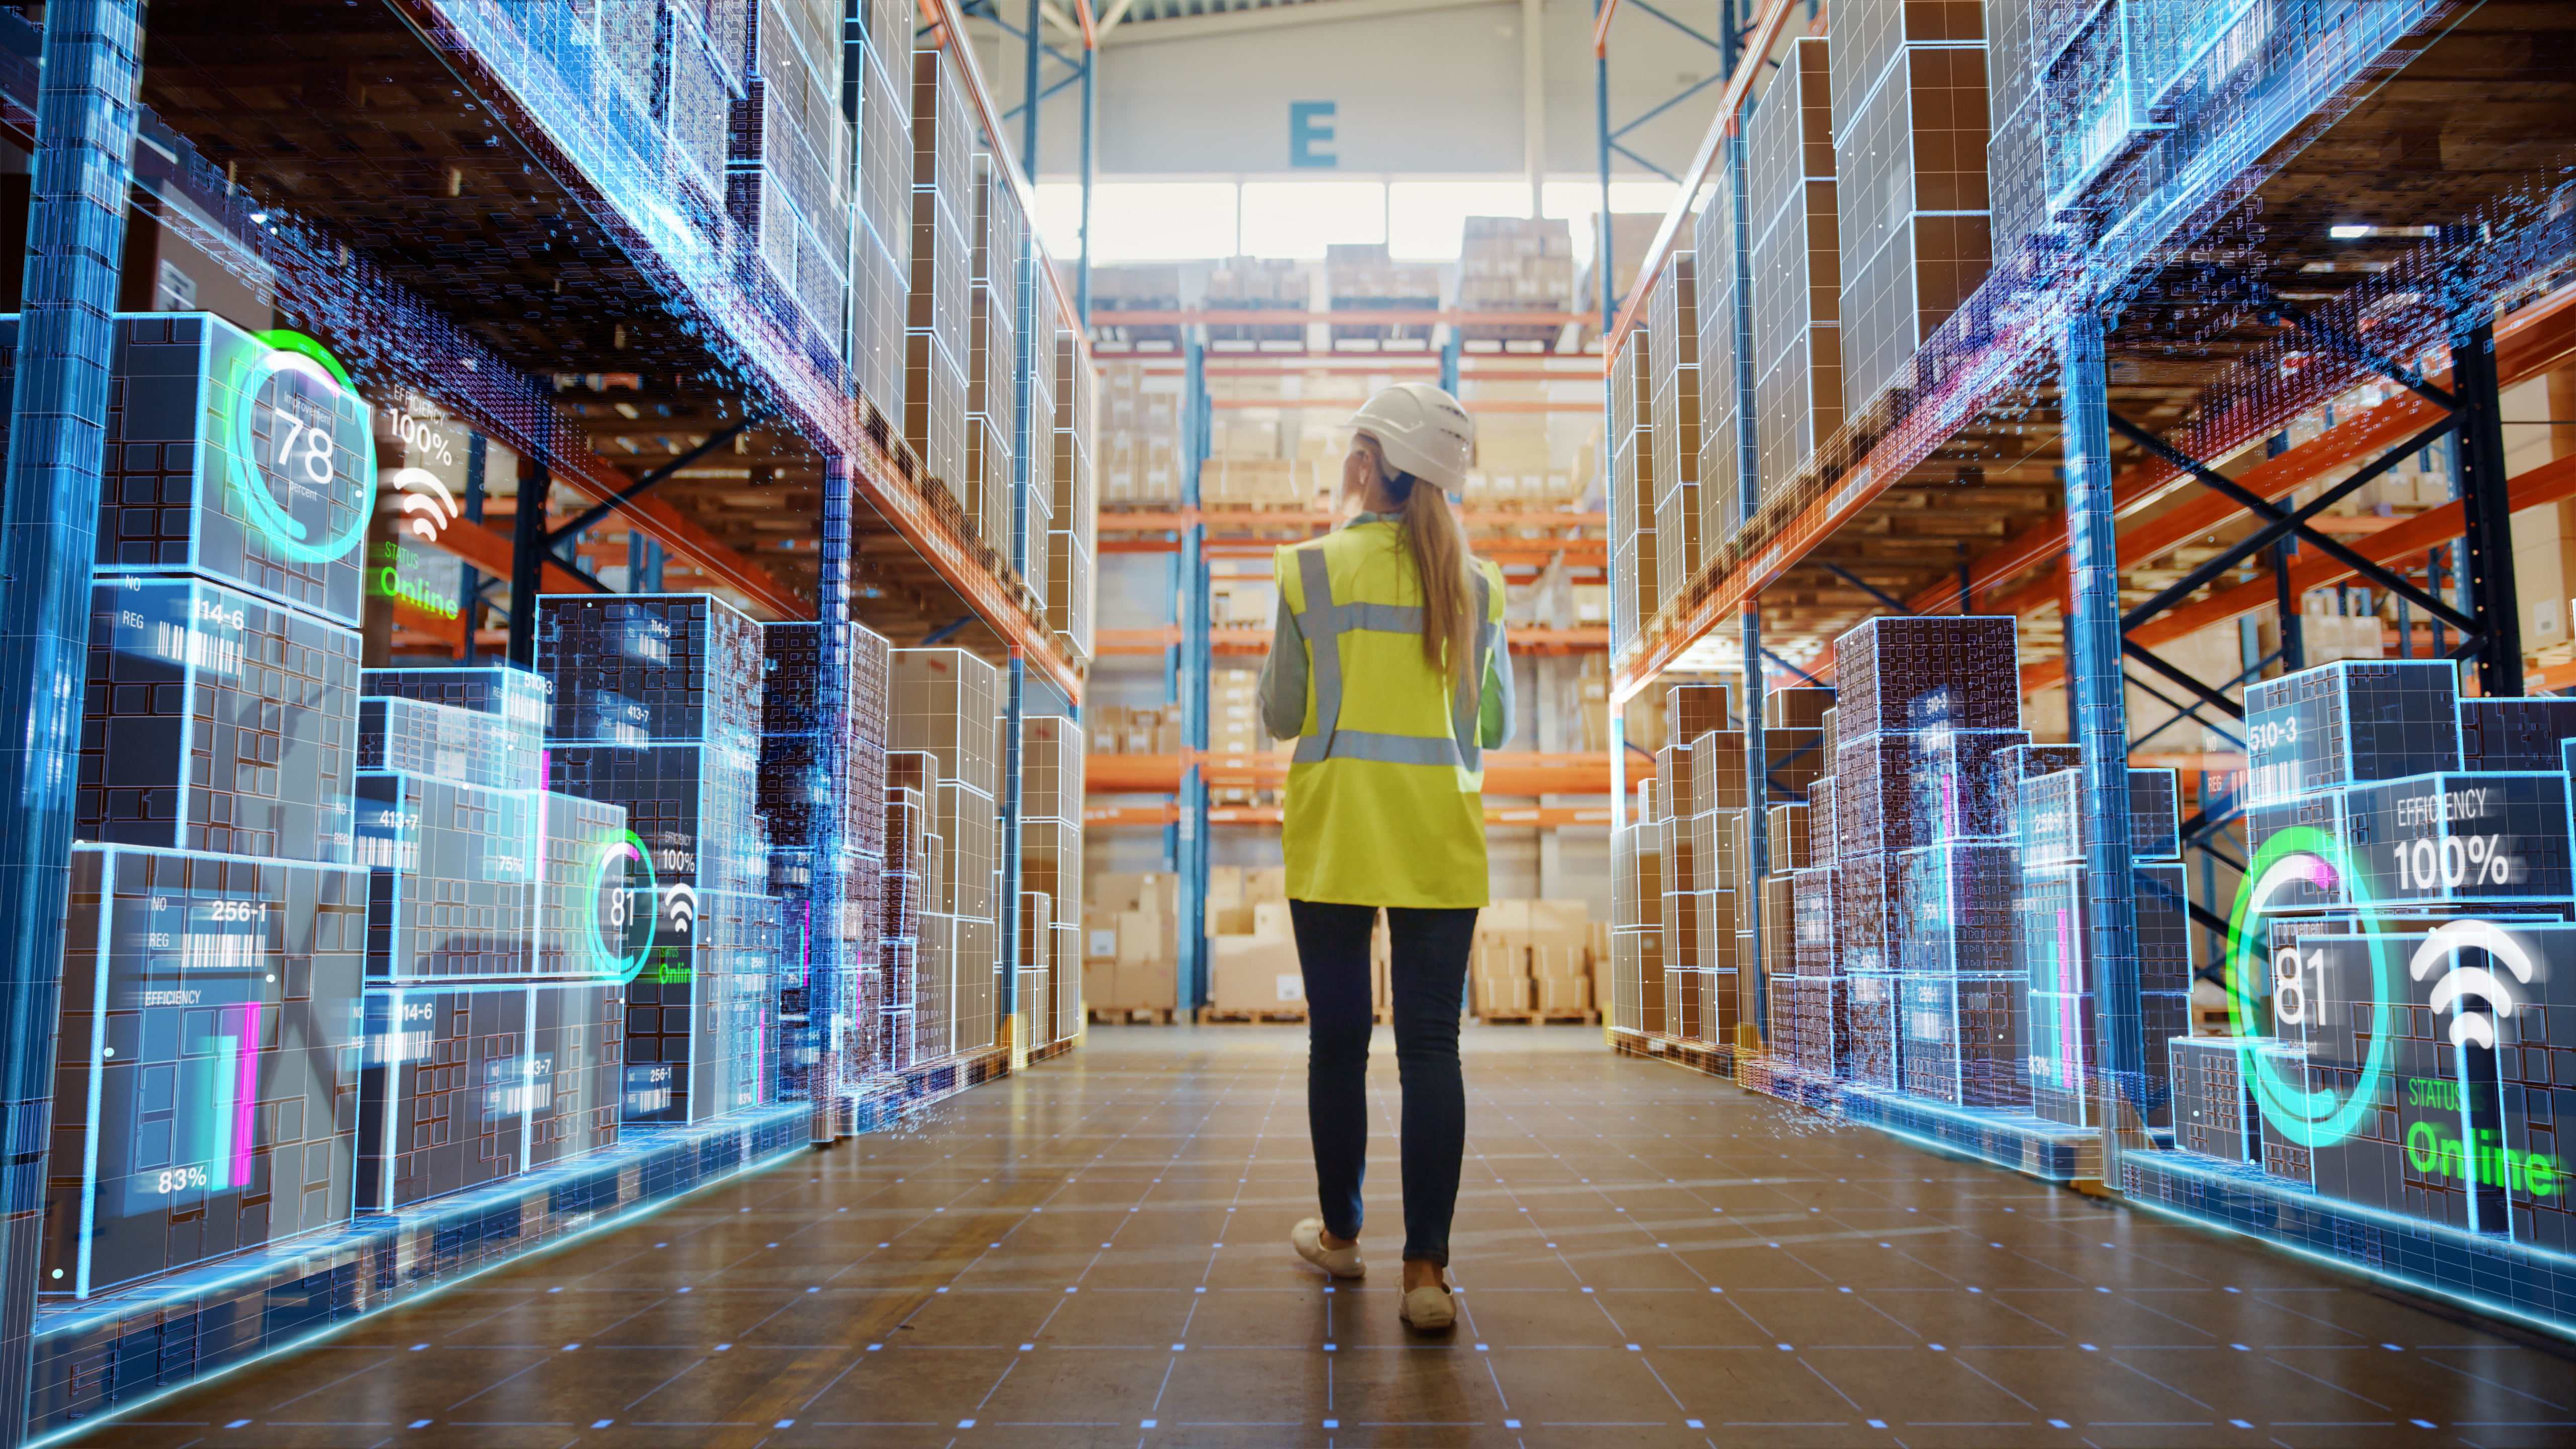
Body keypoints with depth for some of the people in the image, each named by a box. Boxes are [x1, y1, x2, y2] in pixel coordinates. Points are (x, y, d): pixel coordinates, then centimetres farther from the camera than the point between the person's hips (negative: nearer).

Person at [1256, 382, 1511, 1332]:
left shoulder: (1313, 568, -3)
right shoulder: (1476, 582, 5)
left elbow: (1280, 716, 1)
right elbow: (1496, 726, 11)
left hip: (1334, 838, -1)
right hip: (1440, 841, 2)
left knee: (1339, 1041, 9)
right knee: (1431, 1047, 1)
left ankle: (1340, 1234, 24)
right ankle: (1427, 1268, -2)